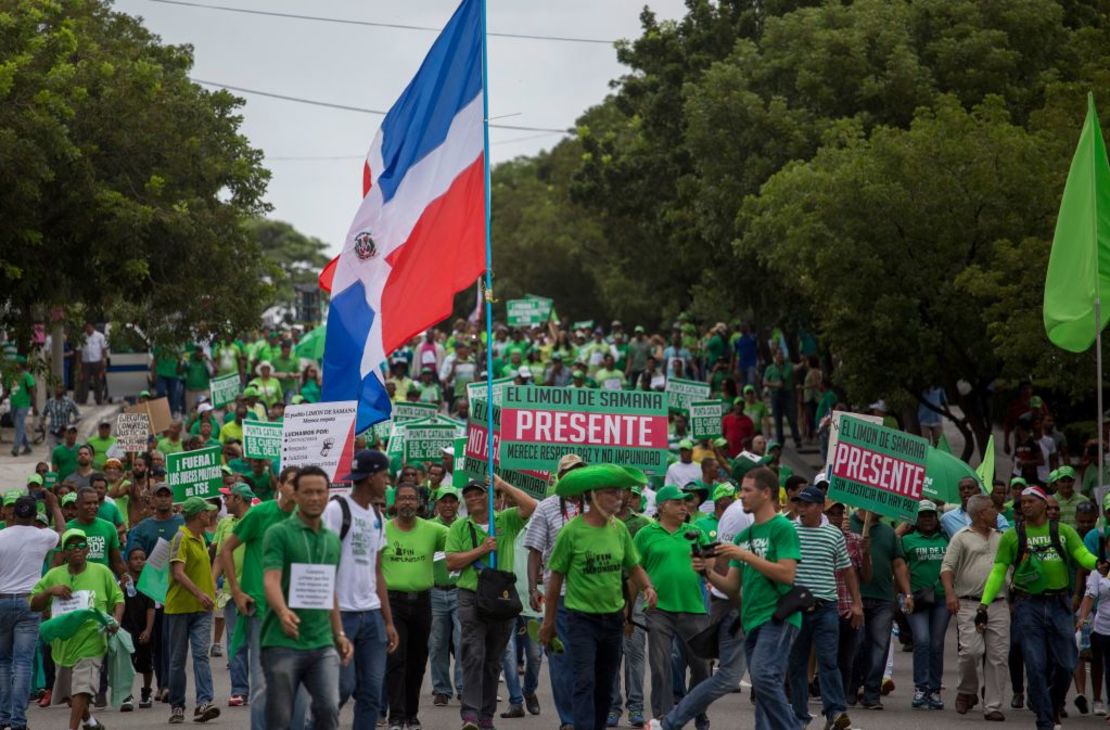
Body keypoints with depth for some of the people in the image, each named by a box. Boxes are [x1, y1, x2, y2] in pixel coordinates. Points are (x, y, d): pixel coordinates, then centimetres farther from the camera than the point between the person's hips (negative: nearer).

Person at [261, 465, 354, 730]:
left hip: (322, 643, 4)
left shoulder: (333, 539, 15)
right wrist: (283, 612, -36)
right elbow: (271, 580, -17)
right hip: (283, 642, -4)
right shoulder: (279, 533, -4)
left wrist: (339, 634, 18)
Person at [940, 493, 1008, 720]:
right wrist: (950, 593, -18)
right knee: (971, 650, -16)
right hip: (970, 604, -4)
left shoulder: (1001, 538, 19)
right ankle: (967, 691, 11)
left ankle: (993, 706, 4)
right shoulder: (962, 537, 3)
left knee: (997, 657, -1)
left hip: (999, 605, 4)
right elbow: (947, 567, -3)